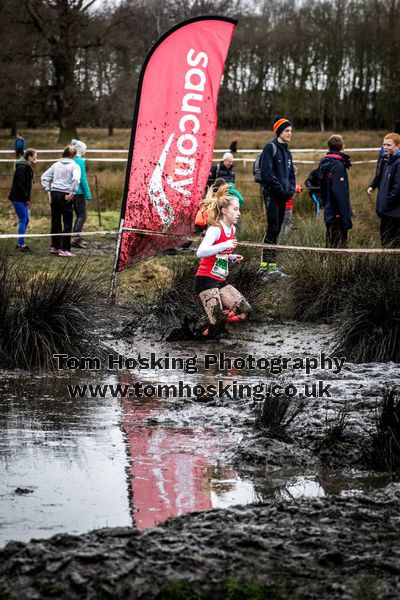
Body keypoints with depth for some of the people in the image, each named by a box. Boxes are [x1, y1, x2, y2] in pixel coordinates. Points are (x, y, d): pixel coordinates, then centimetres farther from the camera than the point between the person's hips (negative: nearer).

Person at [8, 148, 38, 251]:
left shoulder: (27, 167, 15)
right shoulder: (22, 167, -17)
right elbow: (20, 184, -22)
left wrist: (27, 198, 12)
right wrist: (26, 198, -18)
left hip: (22, 199, 10)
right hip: (18, 198, -10)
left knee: (26, 219, 13)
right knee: (23, 220, -7)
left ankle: (20, 244, 19)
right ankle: (21, 244, -3)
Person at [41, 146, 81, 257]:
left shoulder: (56, 165, 11)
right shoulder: (74, 166, -4)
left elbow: (44, 177, 10)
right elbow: (76, 179, -21)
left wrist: (48, 190, 8)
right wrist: (72, 192, -14)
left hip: (54, 194, 5)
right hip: (66, 196, -5)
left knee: (55, 222, 14)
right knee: (67, 224, 0)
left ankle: (54, 247, 21)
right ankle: (64, 249, -3)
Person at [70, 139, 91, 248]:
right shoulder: (80, 161, -13)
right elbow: (83, 178, -15)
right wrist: (88, 194, -10)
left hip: (72, 192, 8)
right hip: (79, 192, -8)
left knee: (79, 215, 14)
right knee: (82, 216, -5)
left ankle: (76, 239, 15)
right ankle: (75, 238, -12)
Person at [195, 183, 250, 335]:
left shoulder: (232, 229, 11)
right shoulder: (215, 229, -16)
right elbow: (200, 252, -30)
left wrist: (231, 257, 5)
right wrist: (225, 245, -33)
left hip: (220, 281, 8)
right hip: (206, 279, -8)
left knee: (244, 310, -1)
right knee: (217, 319, -17)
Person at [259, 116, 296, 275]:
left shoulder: (286, 151, 19)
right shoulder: (270, 148, -7)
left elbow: (291, 173, 24)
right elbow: (266, 172, -15)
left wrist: (291, 189, 6)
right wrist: (280, 188, -15)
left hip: (283, 195, 8)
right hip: (272, 194, -8)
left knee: (277, 229, 7)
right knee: (273, 228, -13)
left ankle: (271, 263, 10)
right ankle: (266, 263, -12)